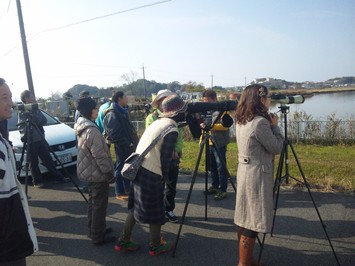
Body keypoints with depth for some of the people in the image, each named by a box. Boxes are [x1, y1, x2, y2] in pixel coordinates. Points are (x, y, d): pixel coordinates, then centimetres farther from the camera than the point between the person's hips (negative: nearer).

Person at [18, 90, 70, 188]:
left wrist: (34, 117, -13)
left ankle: (59, 177, 14)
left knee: (48, 160, 10)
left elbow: (44, 121, 1)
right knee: (34, 163, 4)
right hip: (31, 141, -6)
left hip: (40, 139, 6)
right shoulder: (22, 112, -7)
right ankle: (37, 181, 16)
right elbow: (22, 126, -14)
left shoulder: (35, 109, 12)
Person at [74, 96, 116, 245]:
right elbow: (100, 156, -24)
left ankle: (94, 230, 35)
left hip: (89, 172, 10)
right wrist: (109, 173, -16)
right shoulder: (92, 131, -25)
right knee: (100, 205, 2)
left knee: (93, 202, 21)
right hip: (98, 174, -10)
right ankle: (98, 237, 14)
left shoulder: (82, 127, 6)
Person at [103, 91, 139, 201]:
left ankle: (128, 190, 31)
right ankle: (120, 193, 16)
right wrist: (127, 144, -21)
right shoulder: (113, 114, -16)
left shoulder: (121, 112, 16)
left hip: (128, 146, 10)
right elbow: (114, 134, -23)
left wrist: (132, 142, 13)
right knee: (121, 169, 2)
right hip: (122, 147, -9)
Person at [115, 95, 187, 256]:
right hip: (151, 174, -8)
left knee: (136, 206, 20)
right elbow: (166, 158, -14)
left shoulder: (157, 122, 12)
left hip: (138, 168, 8)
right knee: (155, 212, 10)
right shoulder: (172, 130, -13)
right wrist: (165, 177, 0)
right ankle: (156, 246, 27)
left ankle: (123, 241, 31)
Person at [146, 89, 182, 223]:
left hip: (173, 157, 4)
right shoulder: (152, 117, -3)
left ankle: (169, 210, 25)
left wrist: (177, 151, -11)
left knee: (171, 185, 10)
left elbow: (180, 136, 5)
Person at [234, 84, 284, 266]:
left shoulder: (242, 121, 8)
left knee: (245, 218, 17)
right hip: (257, 175, -10)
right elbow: (276, 148, -11)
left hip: (245, 172, 10)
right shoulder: (260, 122, -20)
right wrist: (275, 126, -1)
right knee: (252, 222, 1)